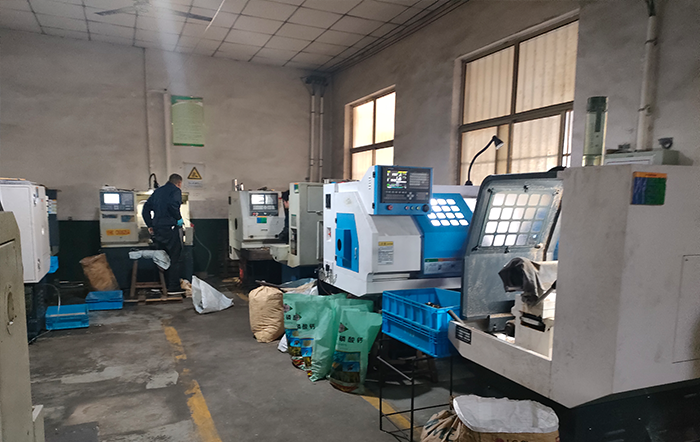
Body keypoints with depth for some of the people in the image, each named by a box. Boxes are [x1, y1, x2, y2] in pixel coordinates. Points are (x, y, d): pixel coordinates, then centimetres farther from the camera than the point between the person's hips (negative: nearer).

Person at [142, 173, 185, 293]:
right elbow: (173, 205, -24)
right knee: (174, 258, -1)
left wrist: (150, 225, 18)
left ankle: (165, 286, 19)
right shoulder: (175, 190, -3)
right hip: (171, 228, -7)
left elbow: (145, 209, 17)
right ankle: (173, 287, -1)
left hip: (157, 230, 7)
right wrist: (179, 218, -11)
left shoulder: (158, 191, 19)